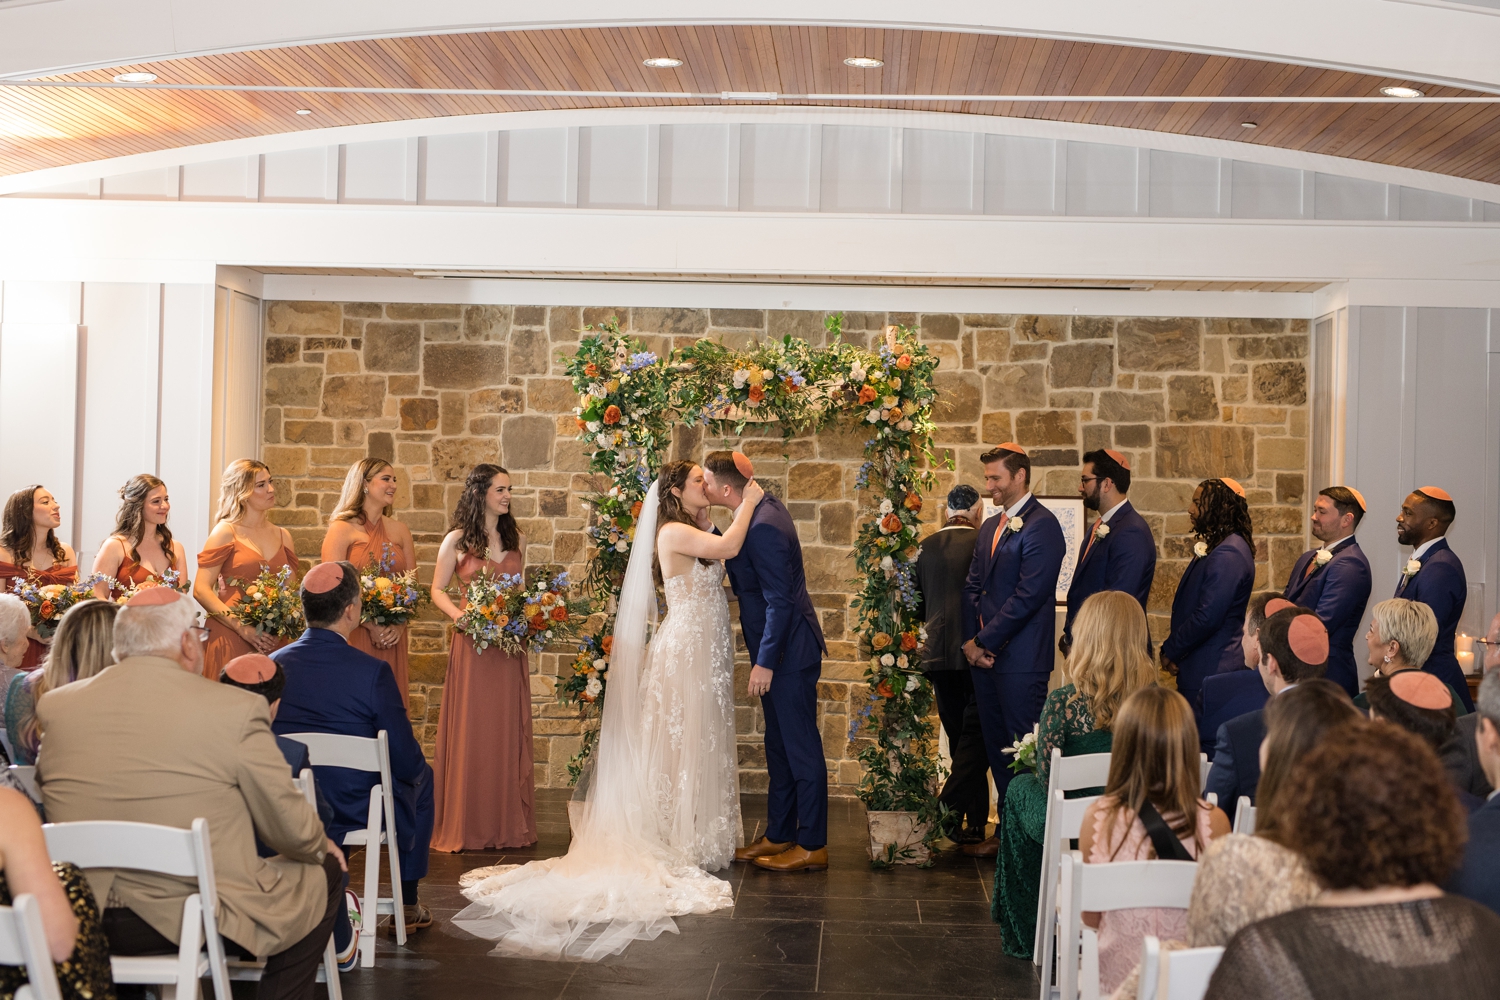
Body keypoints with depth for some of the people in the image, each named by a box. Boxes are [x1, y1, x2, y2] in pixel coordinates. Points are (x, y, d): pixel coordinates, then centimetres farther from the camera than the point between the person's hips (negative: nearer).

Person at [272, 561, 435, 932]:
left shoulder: (274, 665, -9)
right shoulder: (373, 672, -20)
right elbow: (407, 761, -15)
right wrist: (415, 768, 9)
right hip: (356, 813, -4)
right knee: (421, 776, 27)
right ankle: (408, 904, 34)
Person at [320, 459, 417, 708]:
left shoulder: (400, 531, 12)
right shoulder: (342, 529, -2)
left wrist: (400, 625, -5)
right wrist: (371, 626, -14)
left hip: (392, 638, 4)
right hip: (353, 634, -4)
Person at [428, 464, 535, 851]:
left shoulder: (516, 539, 12)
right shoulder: (457, 540, 0)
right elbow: (438, 591, 2)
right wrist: (462, 617, -14)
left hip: (510, 646, 4)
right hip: (472, 644, -4)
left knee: (509, 729, 5)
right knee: (471, 730, -2)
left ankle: (509, 823, 12)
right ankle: (467, 826, 6)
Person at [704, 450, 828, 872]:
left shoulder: (763, 528, -23)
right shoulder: (764, 508, 7)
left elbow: (780, 600, -23)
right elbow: (745, 581, 16)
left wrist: (765, 662, -21)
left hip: (788, 651, -10)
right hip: (780, 650, 10)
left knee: (800, 746, -1)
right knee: (779, 746, 16)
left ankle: (812, 846, 8)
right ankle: (778, 836, 26)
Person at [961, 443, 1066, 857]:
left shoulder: (1041, 525, -11)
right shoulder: (990, 527, 17)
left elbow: (1028, 595, -17)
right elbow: (973, 586, 17)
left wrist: (986, 641, -13)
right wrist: (970, 640, 3)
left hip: (1021, 657, -8)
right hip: (984, 653, 8)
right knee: (996, 746, 12)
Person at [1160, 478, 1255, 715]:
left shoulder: (1227, 555, -17)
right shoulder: (1217, 547, 15)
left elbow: (1207, 617, -22)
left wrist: (1170, 651, -10)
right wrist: (1172, 650, 5)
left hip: (1211, 671, -10)